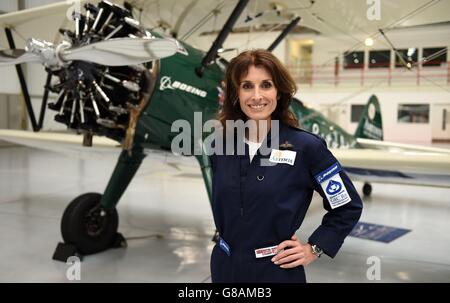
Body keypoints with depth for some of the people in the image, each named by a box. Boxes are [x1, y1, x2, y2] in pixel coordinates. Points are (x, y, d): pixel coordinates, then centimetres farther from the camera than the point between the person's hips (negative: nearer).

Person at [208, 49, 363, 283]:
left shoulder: (306, 147, -14)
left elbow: (348, 207, -4)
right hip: (224, 268, 4)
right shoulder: (222, 146, -3)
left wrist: (314, 249, -6)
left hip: (278, 271, -3)